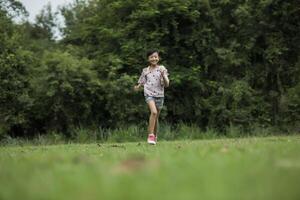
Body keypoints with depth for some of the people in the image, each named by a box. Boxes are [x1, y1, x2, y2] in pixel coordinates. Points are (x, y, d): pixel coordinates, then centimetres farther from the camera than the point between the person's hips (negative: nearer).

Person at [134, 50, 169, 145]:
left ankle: (155, 136, 30)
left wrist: (163, 75, -18)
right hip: (149, 94, -2)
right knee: (153, 112, -26)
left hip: (159, 95, 2)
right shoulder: (145, 71, 6)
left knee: (156, 117, 10)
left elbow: (167, 84, -1)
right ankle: (151, 135, -23)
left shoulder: (162, 69, 2)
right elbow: (142, 82, 17)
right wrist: (138, 87, -5)